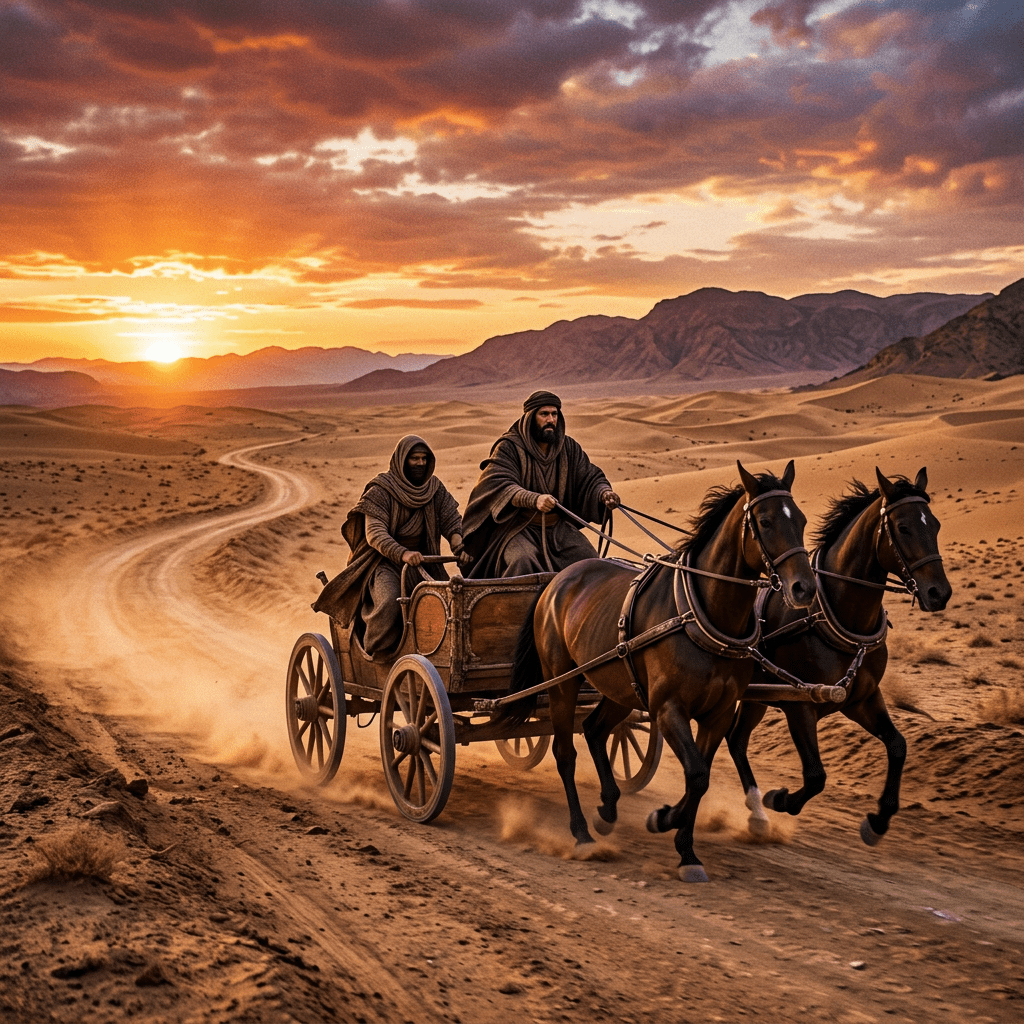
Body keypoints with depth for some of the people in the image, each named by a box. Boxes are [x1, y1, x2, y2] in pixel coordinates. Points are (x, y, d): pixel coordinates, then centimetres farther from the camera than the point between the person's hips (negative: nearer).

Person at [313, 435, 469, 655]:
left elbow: (452, 520, 1)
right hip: (384, 562, -5)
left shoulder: (435, 488, 6)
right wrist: (403, 554, -40)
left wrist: (459, 546, -23)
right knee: (390, 602, -33)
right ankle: (373, 657, -15)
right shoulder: (381, 490, -10)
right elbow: (375, 533, -22)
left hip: (421, 561, 5)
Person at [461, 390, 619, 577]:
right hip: (517, 527, -5)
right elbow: (500, 485, -19)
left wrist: (604, 493, -18)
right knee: (523, 562, -33)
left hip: (560, 527, 5)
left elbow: (590, 477, 8)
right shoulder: (508, 447, -5)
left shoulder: (569, 448, 11)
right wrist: (534, 500, -38)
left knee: (589, 559, -16)